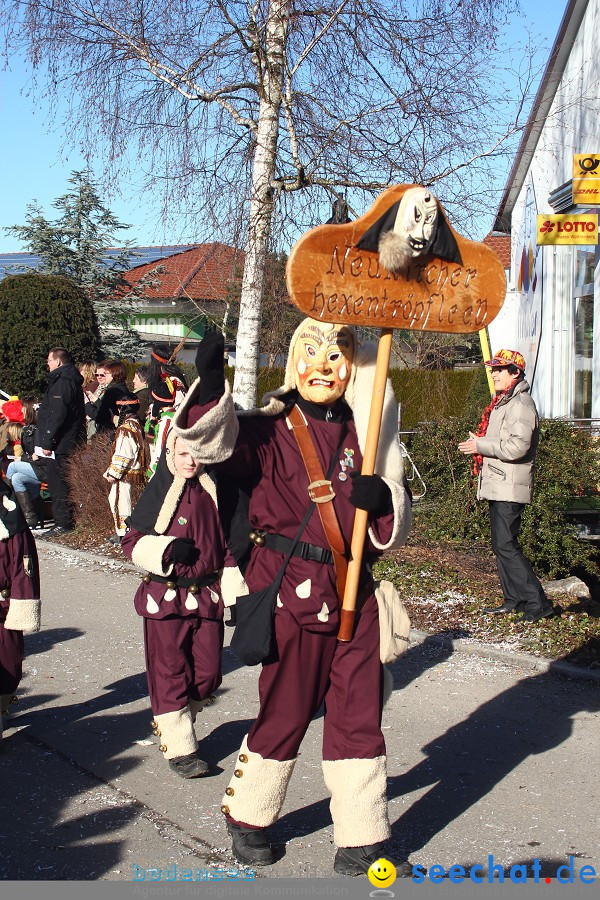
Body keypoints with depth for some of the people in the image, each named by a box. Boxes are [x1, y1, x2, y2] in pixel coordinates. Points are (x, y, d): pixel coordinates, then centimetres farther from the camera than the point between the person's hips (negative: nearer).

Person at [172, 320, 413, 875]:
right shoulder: (271, 429, -4)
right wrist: (211, 389, -39)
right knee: (285, 713, 7)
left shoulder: (363, 434, 9)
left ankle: (362, 841, 20)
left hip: (354, 590, 4)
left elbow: (397, 526, 11)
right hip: (294, 592, -4)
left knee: (360, 715, 7)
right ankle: (248, 816, 32)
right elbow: (216, 439, -22)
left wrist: (384, 500, -11)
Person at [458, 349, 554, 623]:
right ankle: (514, 600, 21)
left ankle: (537, 603, -10)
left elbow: (517, 447, -24)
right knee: (501, 545, 13)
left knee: (506, 545, -12)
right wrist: (478, 444, 11)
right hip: (498, 486, 11)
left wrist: (480, 446, -16)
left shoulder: (520, 404, -14)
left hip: (510, 487, -11)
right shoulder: (503, 403, 18)